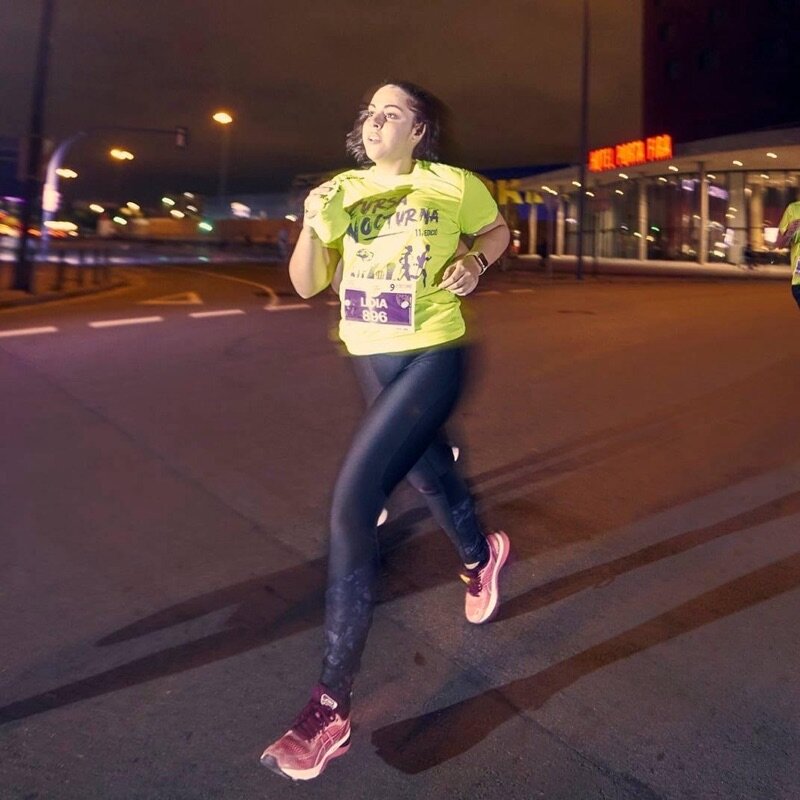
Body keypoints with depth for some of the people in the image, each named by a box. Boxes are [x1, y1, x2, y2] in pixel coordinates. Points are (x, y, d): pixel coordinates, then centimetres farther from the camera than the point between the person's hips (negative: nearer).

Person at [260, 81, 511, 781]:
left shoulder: (455, 185, -4)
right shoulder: (343, 190, 5)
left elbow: (498, 230, 16)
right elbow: (306, 286, 3)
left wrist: (473, 263, -5)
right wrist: (315, 227, -14)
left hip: (431, 358, -6)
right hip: (371, 359, 6)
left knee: (352, 502, -19)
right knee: (429, 472, 24)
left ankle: (332, 707, -11)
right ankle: (482, 559, 58)